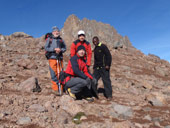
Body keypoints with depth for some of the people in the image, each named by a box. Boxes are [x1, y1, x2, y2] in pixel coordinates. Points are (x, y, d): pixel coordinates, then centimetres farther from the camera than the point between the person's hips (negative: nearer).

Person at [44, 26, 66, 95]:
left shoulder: (61, 39, 15)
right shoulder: (49, 39, 6)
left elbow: (64, 48, 13)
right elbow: (46, 48, 0)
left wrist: (60, 50, -8)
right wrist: (54, 49, -12)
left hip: (60, 58, 3)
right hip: (52, 58, -3)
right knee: (54, 74, -7)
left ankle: (61, 89, 10)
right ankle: (56, 89, 0)